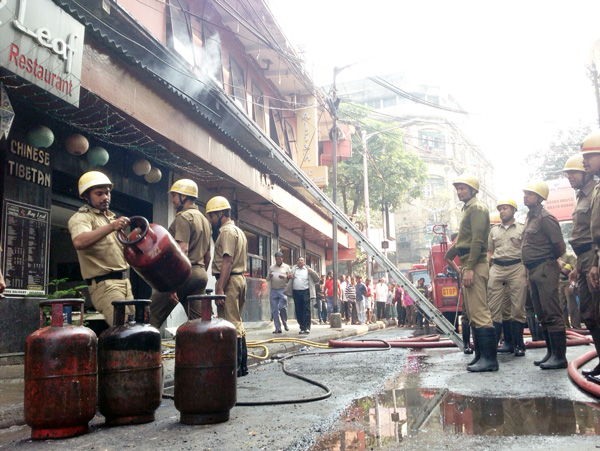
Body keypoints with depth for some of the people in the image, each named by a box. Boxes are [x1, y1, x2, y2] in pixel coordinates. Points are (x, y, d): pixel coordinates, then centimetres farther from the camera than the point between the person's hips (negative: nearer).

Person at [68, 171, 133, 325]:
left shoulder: (111, 217, 23)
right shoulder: (81, 217, -4)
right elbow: (78, 242, -28)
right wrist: (111, 227, -34)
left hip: (123, 282, 8)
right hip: (104, 284, -8)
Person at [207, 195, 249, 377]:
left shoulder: (227, 231, -10)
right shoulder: (238, 231, 22)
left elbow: (227, 261, -19)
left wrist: (220, 289, -23)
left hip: (229, 280, -10)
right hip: (240, 278, 10)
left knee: (230, 324, -8)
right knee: (237, 323, 13)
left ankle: (235, 367, -7)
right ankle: (242, 365, 18)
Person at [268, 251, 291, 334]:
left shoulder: (286, 267, 10)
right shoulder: (271, 267, 17)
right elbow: (268, 279, 18)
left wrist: (284, 277, -14)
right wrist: (269, 276, -5)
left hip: (283, 290, -3)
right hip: (273, 290, 3)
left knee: (282, 307, -13)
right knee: (274, 310, 0)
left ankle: (285, 323, 12)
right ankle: (278, 328, 5)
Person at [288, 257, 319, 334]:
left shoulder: (307, 270, 12)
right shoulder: (293, 269, 17)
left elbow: (317, 278, 10)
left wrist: (312, 272, -10)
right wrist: (288, 276, -8)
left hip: (305, 291, -2)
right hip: (296, 292, 2)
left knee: (306, 309, -10)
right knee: (298, 310, 3)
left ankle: (307, 327, -12)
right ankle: (302, 327, 11)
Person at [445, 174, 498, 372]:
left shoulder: (477, 208, -7)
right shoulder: (468, 209, 23)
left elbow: (477, 240, -17)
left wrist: (470, 268, -22)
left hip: (475, 266, -11)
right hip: (467, 266, 11)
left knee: (479, 312, -13)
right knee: (473, 314, 12)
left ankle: (489, 358, -12)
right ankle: (481, 355, 18)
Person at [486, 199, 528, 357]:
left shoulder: (522, 228, 8)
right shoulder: (494, 230, 19)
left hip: (517, 268, -3)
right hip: (496, 269, 3)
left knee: (517, 308, -2)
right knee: (493, 308, -2)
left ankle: (518, 345, 7)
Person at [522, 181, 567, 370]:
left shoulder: (545, 218, -12)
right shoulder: (530, 217, 16)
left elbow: (560, 246, -15)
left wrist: (548, 260, 1)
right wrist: (531, 268, 13)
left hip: (545, 270, -10)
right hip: (533, 271, 10)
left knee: (552, 314, -7)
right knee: (542, 315, 13)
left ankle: (560, 356, -3)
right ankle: (551, 352, 21)